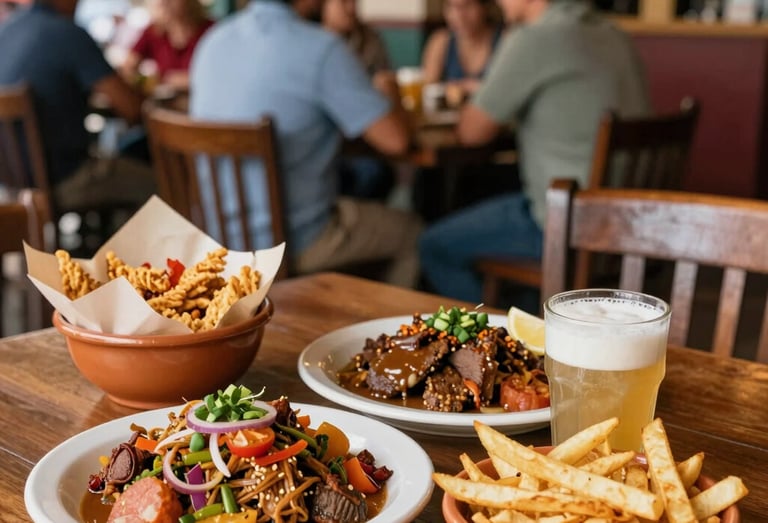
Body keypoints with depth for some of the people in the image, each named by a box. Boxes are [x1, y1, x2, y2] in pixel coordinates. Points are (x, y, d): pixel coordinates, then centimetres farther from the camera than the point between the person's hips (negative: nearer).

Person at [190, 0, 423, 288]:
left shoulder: (213, 41, 2)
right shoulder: (321, 49, -19)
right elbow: (394, 139, -18)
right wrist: (386, 92, 5)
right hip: (294, 240, -7)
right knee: (411, 231, 18)